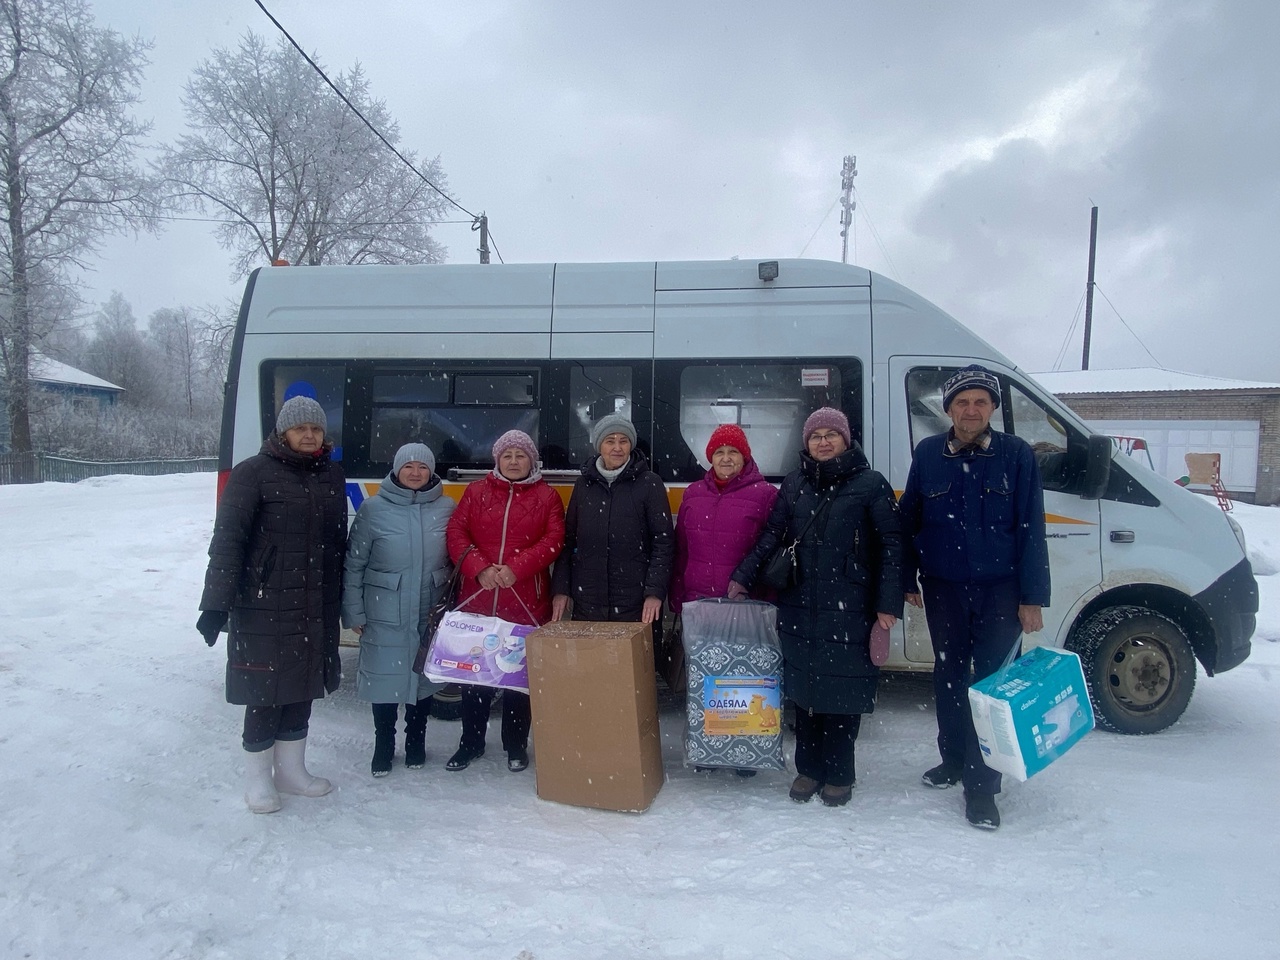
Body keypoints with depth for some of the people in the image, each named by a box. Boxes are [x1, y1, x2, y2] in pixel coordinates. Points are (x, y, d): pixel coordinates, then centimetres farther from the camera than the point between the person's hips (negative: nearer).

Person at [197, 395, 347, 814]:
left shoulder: (332, 476, 8)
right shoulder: (253, 473, -9)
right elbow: (226, 541, -13)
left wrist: (339, 599, 14)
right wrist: (216, 604, -18)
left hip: (316, 610, 6)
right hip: (263, 610, -5)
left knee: (302, 689, 15)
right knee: (264, 693, 4)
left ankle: (290, 770, 32)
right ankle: (257, 779, 22)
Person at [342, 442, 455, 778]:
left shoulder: (446, 508, 2)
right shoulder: (373, 509, -4)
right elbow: (354, 564, -2)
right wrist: (354, 612, -5)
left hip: (432, 615, 2)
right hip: (384, 616, -1)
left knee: (424, 675, 12)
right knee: (384, 677, 5)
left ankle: (415, 744, 31)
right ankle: (383, 747, 25)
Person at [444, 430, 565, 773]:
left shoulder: (546, 496, 4)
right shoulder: (476, 492, 9)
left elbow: (554, 540, -6)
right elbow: (456, 533, 2)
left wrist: (516, 568, -18)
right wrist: (479, 568, -14)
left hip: (527, 603, -2)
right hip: (477, 599, 2)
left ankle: (516, 746, 21)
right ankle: (471, 742, 26)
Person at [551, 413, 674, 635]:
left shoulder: (649, 483, -2)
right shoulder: (583, 484, 9)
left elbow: (663, 541, -4)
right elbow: (568, 540, 12)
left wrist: (655, 591, -12)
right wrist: (560, 589, 6)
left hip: (635, 601, -3)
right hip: (587, 601, 3)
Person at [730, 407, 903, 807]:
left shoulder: (871, 484, -2)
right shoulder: (794, 484, 10)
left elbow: (891, 545, -4)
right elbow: (771, 536, 11)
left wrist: (888, 604, -9)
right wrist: (742, 578, 3)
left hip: (849, 610, -3)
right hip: (800, 608, 4)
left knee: (844, 692, 3)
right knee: (804, 689, 10)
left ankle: (839, 775, 20)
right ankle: (808, 768, 26)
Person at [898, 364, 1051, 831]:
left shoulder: (1016, 455, -6)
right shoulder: (928, 454, 0)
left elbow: (1031, 530, -5)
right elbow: (909, 520, 6)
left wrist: (1033, 598, -8)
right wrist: (907, 579, 6)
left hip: (999, 589, -2)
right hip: (943, 587, 3)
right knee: (948, 675, 14)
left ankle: (981, 784, 8)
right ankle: (953, 761, 32)